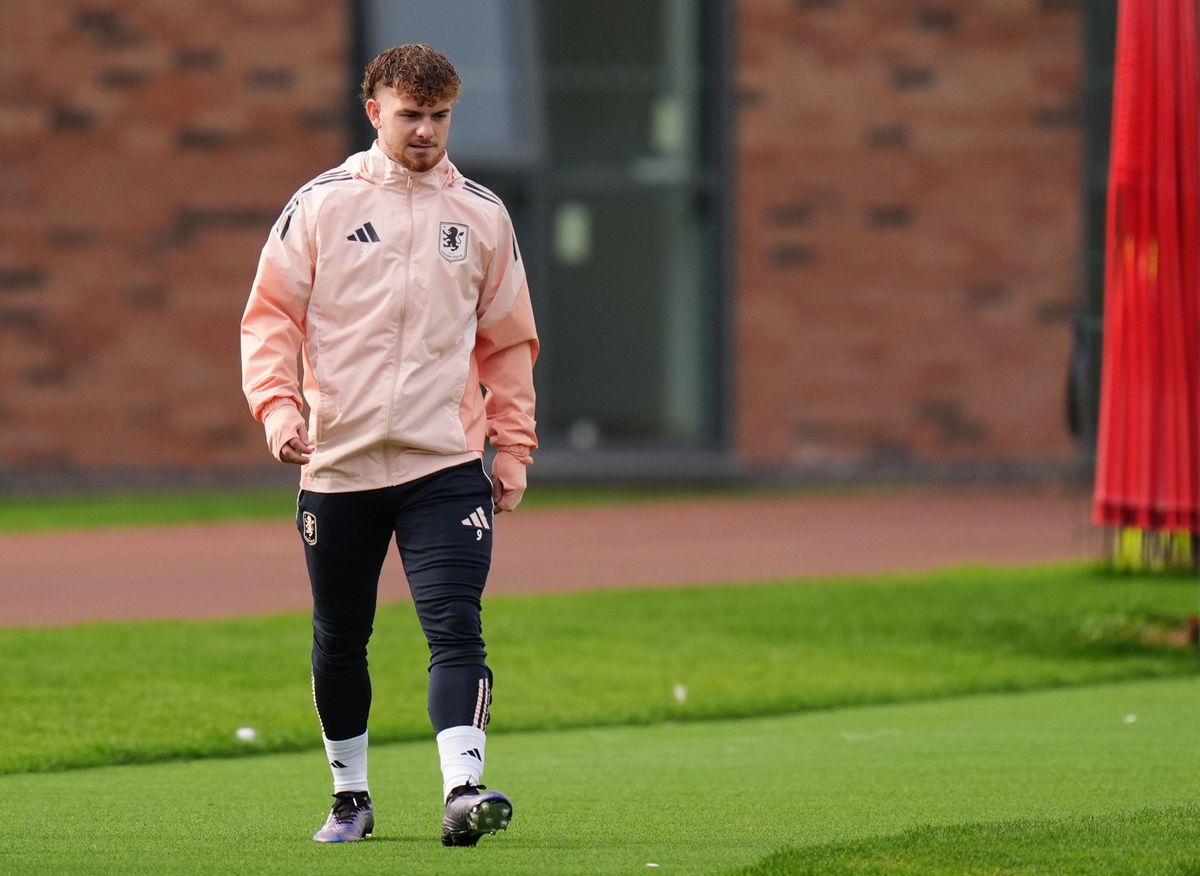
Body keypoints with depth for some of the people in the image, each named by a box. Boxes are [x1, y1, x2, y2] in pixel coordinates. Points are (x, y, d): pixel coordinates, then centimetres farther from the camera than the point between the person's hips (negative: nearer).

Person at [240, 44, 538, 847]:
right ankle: (350, 795, 26)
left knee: (456, 627, -16)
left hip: (447, 465, 0)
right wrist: (278, 405, -14)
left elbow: (510, 341, 16)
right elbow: (271, 315, 2)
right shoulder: (321, 205, 3)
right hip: (339, 464, 0)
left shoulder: (482, 215, 9)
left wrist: (514, 447, 10)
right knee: (339, 640, 10)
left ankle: (463, 790, -25)